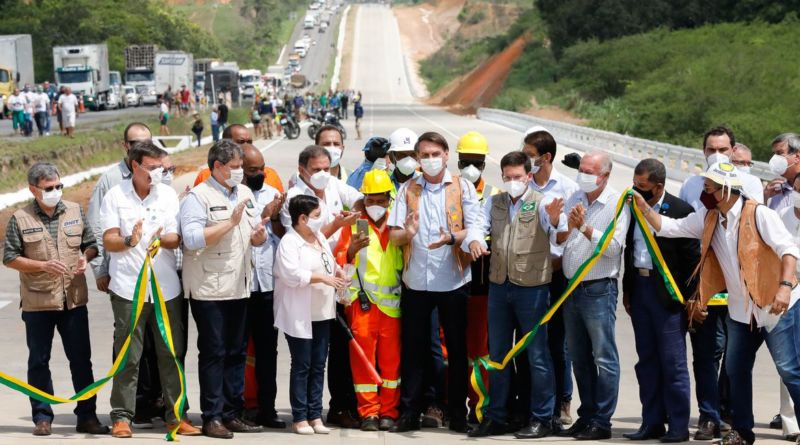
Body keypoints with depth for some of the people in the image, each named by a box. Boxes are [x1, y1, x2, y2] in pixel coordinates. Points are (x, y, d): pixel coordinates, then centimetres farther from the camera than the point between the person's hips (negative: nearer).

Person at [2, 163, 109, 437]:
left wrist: (85, 257, -8)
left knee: (81, 359, 5)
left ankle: (87, 416, 12)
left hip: (74, 299, 2)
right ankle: (42, 417, 14)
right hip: (37, 303, -2)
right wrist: (43, 266, -14)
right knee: (39, 361, 5)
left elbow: (91, 244, 14)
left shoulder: (75, 211, 7)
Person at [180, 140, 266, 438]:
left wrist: (259, 234, -6)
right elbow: (192, 238, -21)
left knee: (237, 352, 9)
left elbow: (257, 237, 18)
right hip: (208, 288, -7)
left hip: (238, 287, 7)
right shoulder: (198, 197, -8)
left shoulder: (245, 194, 14)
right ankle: (212, 417, 2)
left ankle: (232, 413, 16)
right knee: (213, 353, -3)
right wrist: (231, 222, -20)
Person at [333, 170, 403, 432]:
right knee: (363, 358, -1)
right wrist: (351, 250, -22)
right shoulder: (355, 225, 5)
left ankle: (389, 411, 11)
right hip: (362, 302, -2)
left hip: (391, 302, 2)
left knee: (391, 358, 3)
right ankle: (368, 412, 5)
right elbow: (338, 261, -4)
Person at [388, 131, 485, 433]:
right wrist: (407, 233, -19)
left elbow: (474, 228, -5)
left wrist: (452, 237, -24)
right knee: (413, 349, 5)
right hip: (416, 281, 1)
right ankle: (410, 412, 12)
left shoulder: (462, 187, 3)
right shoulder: (407, 190, 8)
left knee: (457, 349, 5)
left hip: (453, 281, -1)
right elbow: (393, 235, 3)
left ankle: (458, 413, 13)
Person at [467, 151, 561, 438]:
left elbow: (557, 234, -21)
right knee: (497, 354, 12)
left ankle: (542, 419, 8)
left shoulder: (541, 203, -6)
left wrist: (554, 221, -45)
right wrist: (474, 241, -27)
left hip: (532, 286, -5)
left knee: (537, 355, 1)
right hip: (499, 285, 5)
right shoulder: (493, 202, 9)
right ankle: (496, 417, 22)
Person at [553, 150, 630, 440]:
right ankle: (586, 416, 21)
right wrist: (568, 226, -11)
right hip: (572, 287, 7)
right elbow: (558, 240, 9)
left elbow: (613, 246, -16)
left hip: (599, 289, -7)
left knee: (604, 358, -4)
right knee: (579, 358, 12)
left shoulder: (617, 204, -7)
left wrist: (584, 227, -19)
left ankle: (602, 422, -1)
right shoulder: (574, 200, 12)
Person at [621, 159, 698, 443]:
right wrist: (627, 289, 12)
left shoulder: (681, 211, -10)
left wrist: (688, 298, -11)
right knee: (647, 360, 10)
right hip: (639, 289, 6)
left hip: (668, 293, -6)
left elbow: (692, 258, -9)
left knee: (673, 362, -2)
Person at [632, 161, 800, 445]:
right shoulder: (708, 219, 5)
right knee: (736, 369, 13)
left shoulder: (759, 214, -16)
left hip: (777, 306, -7)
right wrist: (644, 208, -6)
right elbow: (669, 228, 8)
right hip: (741, 310, 7)